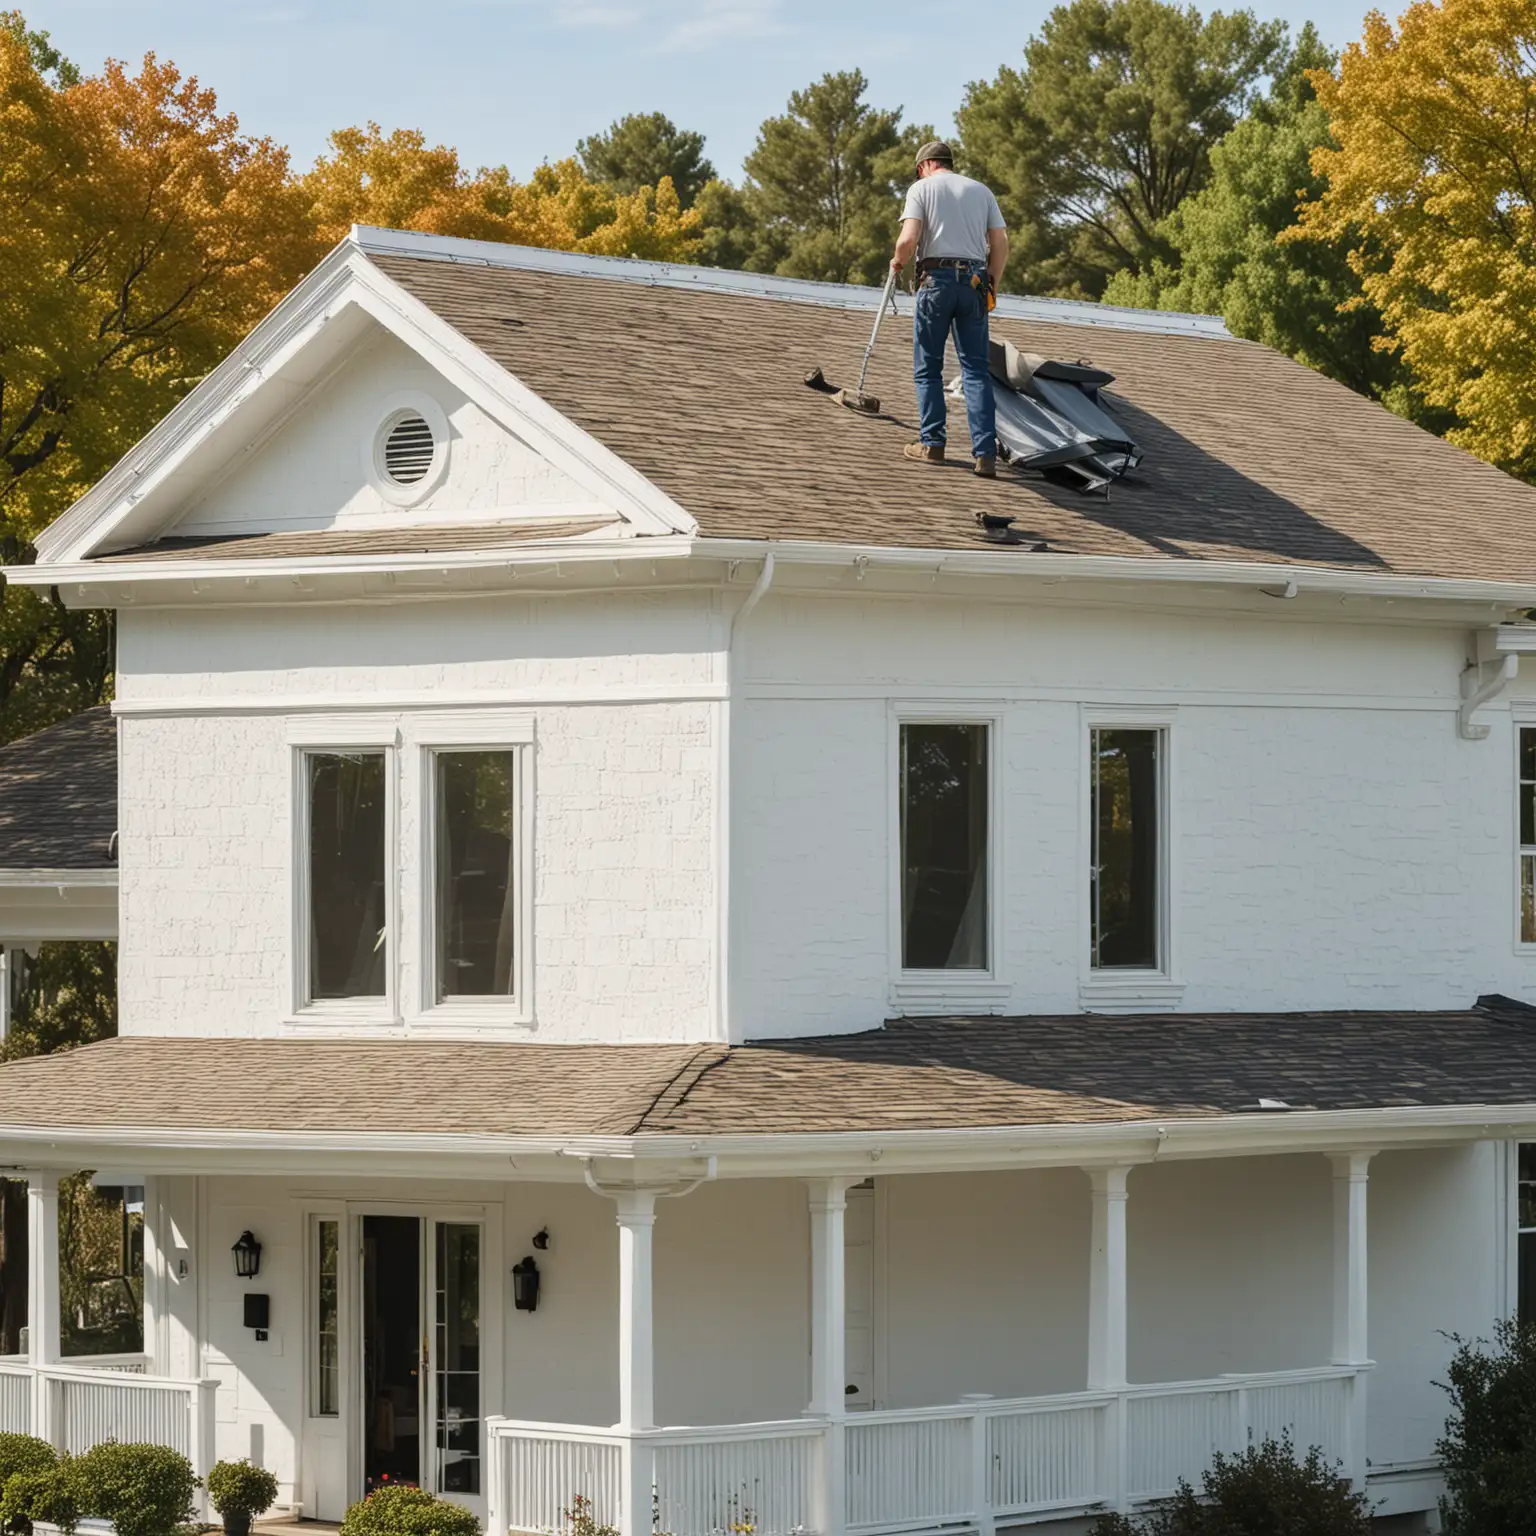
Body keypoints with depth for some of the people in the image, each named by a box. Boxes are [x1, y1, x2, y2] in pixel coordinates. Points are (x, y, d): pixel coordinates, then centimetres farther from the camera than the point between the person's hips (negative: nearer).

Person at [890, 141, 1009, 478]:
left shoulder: (922, 188, 4)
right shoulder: (981, 191, 15)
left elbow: (908, 239, -10)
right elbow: (1000, 245, 9)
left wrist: (898, 262, 10)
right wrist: (990, 286, 18)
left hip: (936, 278, -3)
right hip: (974, 280, 3)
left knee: (928, 368, 8)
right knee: (976, 370, 2)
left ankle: (932, 444, 7)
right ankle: (985, 454, -7)